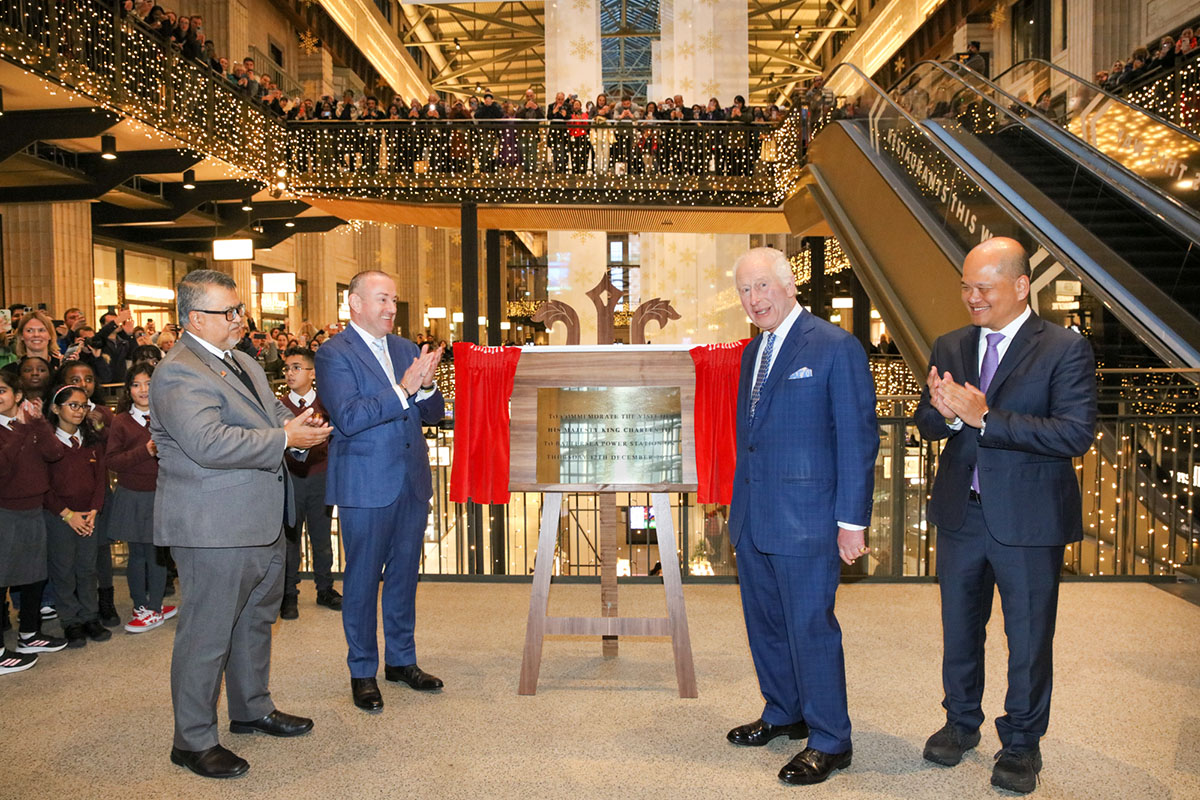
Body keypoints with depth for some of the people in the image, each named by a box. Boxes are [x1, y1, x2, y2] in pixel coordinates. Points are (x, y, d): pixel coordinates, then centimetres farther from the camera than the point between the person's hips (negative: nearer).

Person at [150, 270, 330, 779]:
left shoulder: (242, 362, 14)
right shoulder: (180, 373, -18)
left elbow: (273, 415, 22)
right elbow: (209, 443, -30)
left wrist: (296, 425, -2)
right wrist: (285, 438, -24)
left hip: (261, 522, 10)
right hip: (214, 528, -10)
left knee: (255, 620, 22)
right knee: (207, 634, 2)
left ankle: (252, 709, 39)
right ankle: (193, 741, 18)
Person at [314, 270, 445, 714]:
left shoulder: (407, 349, 11)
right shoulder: (334, 354, -8)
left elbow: (432, 413, 9)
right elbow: (347, 416, -20)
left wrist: (427, 386, -12)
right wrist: (403, 390, -24)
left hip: (412, 482, 6)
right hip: (366, 486, -6)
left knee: (404, 575, 15)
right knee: (362, 580, 6)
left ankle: (401, 659, 31)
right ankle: (362, 672, 21)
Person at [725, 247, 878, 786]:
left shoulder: (836, 347, -10)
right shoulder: (753, 351, 14)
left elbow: (858, 438, -11)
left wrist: (852, 520, -14)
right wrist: (737, 505, 16)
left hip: (805, 519, -8)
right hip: (751, 517, 8)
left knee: (810, 627, 1)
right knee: (764, 623, 17)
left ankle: (829, 742, 18)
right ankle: (783, 714, 37)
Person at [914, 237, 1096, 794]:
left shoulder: (1065, 349, -10)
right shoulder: (950, 347, 5)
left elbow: (1076, 433, -20)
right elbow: (926, 423, 6)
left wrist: (984, 417, -25)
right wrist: (947, 413, -19)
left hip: (1029, 519, -4)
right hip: (961, 513, 5)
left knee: (1029, 637, 10)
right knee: (960, 628, 18)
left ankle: (1021, 742, 30)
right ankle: (961, 721, 39)